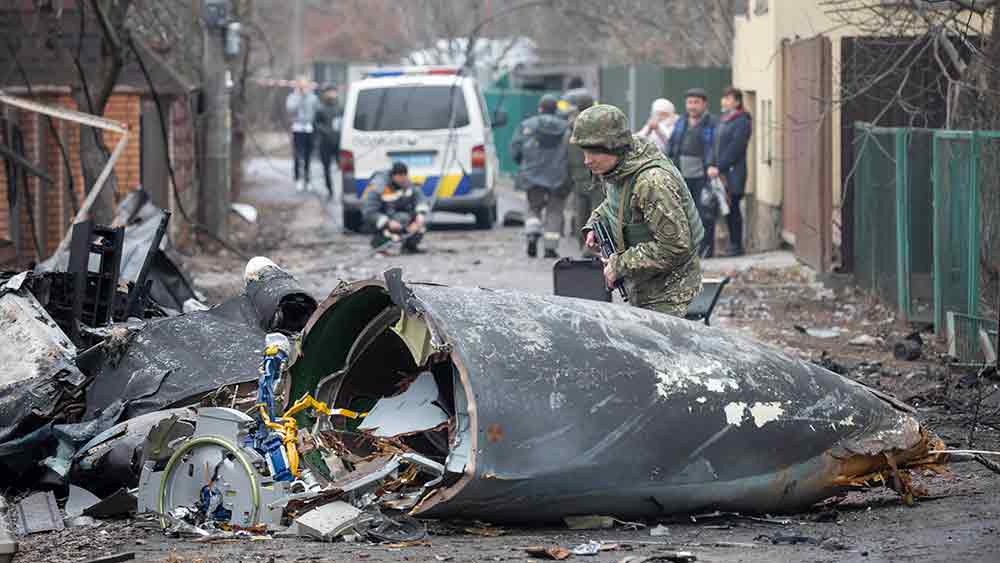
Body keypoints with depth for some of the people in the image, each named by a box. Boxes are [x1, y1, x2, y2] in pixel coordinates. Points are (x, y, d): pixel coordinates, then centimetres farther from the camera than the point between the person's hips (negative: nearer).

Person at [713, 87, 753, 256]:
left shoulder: (742, 122, -9)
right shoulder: (722, 120, 17)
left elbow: (735, 149, -16)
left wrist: (719, 167, -19)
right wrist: (712, 166, 5)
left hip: (734, 172, -8)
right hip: (721, 173, 8)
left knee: (733, 208, -6)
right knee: (728, 209, 9)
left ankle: (737, 245, -1)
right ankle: (733, 244, 15)